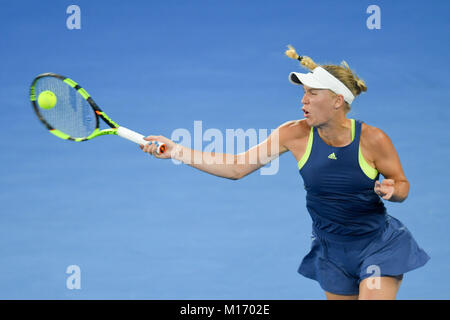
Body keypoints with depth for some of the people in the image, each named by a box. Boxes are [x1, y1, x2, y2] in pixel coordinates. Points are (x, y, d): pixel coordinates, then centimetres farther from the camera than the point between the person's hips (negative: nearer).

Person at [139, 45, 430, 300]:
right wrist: (176, 150, -12)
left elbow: (402, 185, -2)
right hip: (332, 251, 3)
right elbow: (236, 167, -7)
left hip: (379, 247, -3)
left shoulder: (372, 139, -17)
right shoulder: (295, 134, -11)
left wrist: (390, 190, -26)